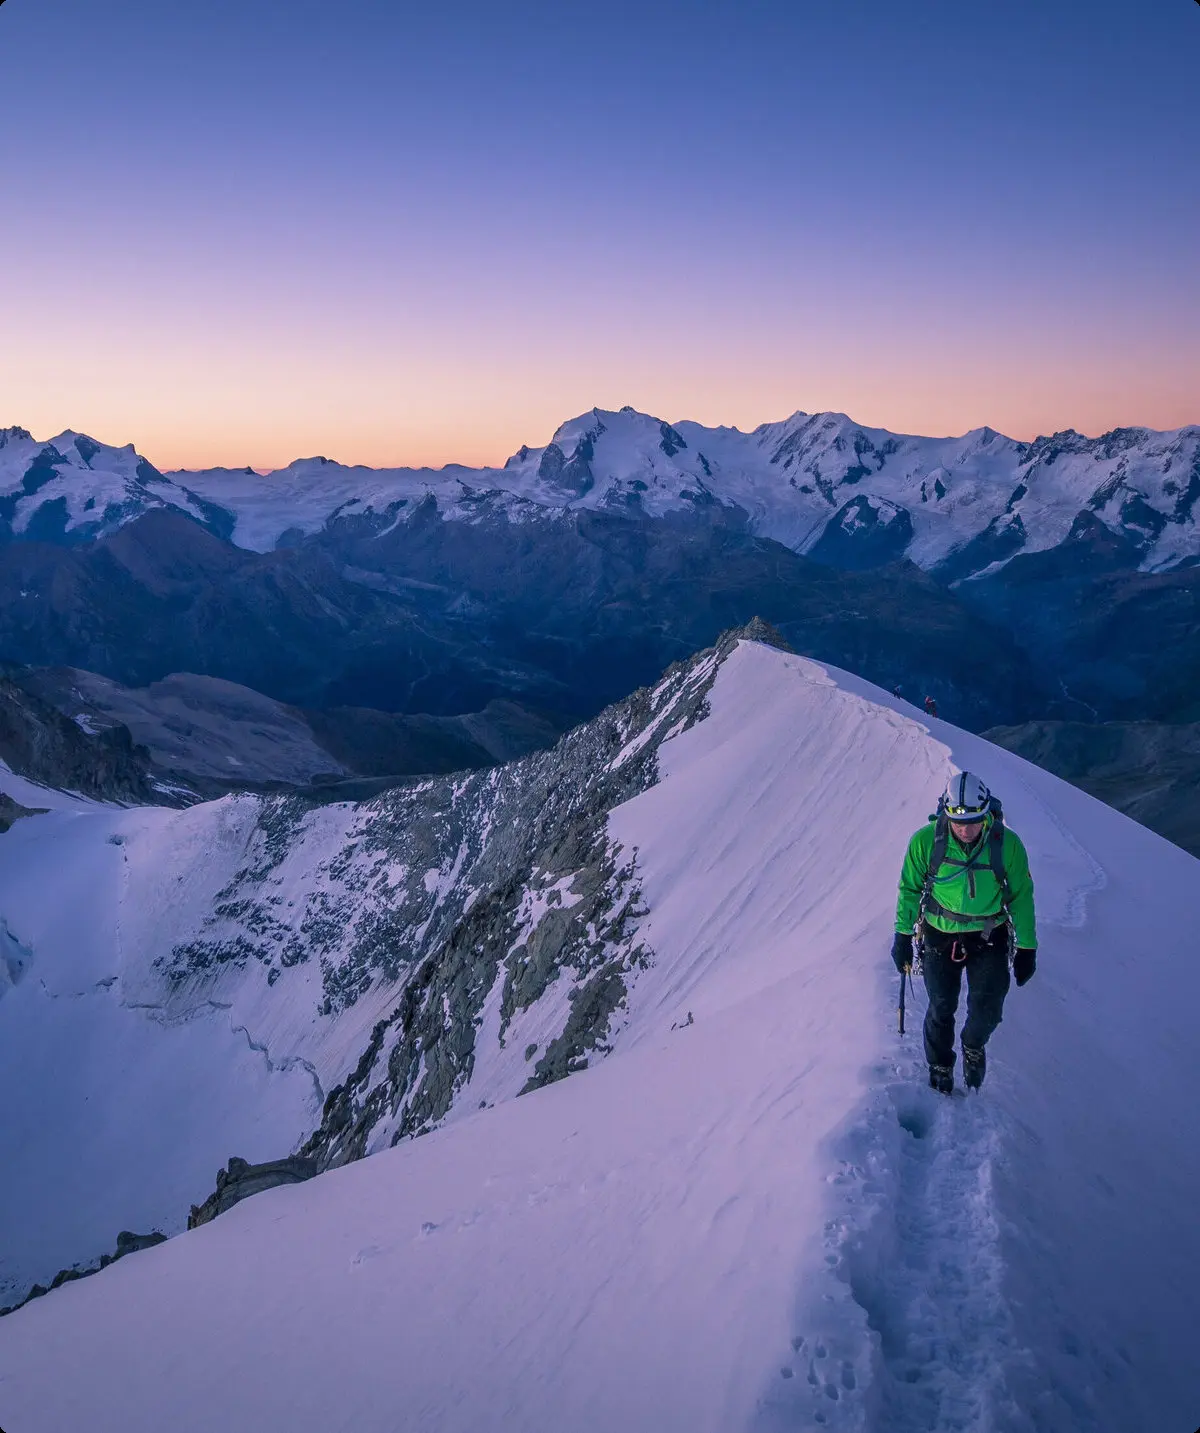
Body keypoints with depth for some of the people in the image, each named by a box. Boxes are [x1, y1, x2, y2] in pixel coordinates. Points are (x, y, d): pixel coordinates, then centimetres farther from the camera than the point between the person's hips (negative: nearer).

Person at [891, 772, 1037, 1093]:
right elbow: (909, 889, -2)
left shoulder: (1007, 844, -18)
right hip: (940, 936, 0)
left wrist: (1026, 947, 1)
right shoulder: (925, 841, -18)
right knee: (941, 1009, 7)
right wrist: (902, 934, -1)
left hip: (989, 937, 0)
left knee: (987, 1012, -5)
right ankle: (939, 1065, 36)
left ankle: (974, 1046, 31)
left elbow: (1021, 897, -4)